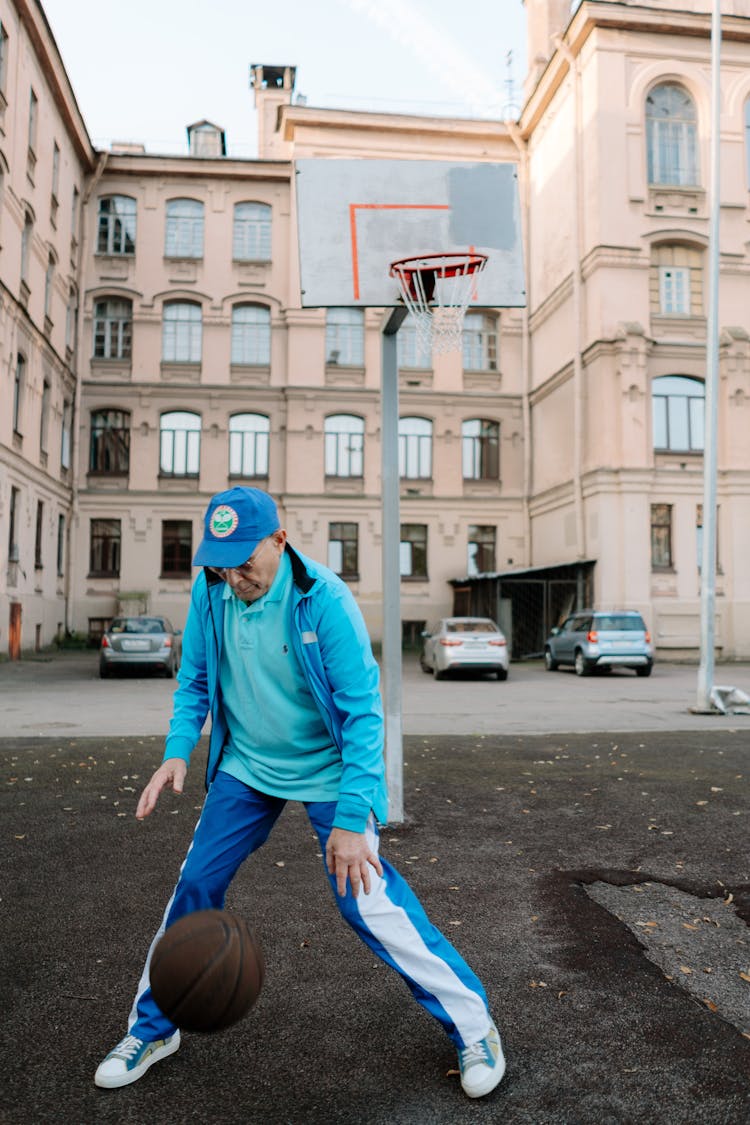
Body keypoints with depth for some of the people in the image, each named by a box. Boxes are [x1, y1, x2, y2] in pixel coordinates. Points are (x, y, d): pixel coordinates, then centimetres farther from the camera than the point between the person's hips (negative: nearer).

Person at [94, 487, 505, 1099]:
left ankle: (474, 1026, 13)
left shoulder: (325, 599, -25)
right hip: (244, 767, 5)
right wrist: (178, 751, -11)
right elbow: (195, 679, 4)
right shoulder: (211, 590, -11)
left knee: (369, 903, -9)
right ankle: (152, 1029, 31)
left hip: (326, 771, -4)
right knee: (194, 888, 6)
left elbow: (362, 711, -24)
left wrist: (353, 818, -28)